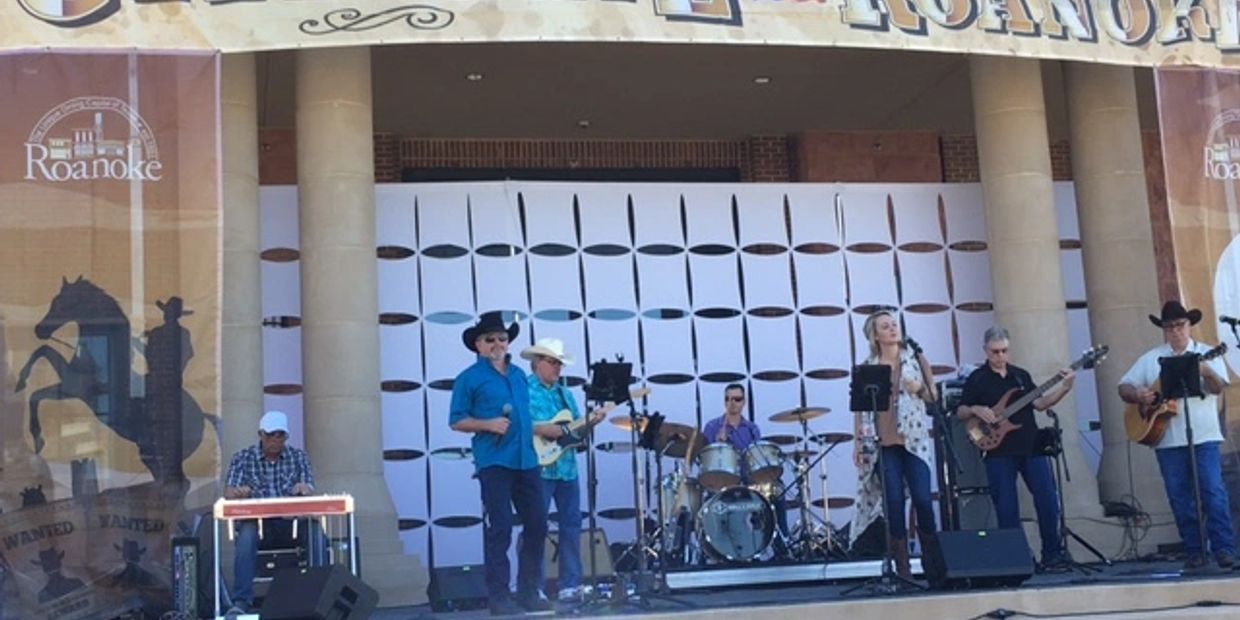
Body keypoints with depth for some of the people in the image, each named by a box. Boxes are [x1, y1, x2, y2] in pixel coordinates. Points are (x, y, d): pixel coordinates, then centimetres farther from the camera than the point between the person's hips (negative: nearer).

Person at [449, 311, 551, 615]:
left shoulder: (519, 374, 18)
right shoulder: (470, 378, -1)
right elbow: (456, 421, -3)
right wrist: (488, 425, -16)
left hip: (527, 461, 6)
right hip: (494, 462, -6)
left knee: (537, 524, 7)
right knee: (499, 529, -6)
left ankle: (529, 592, 19)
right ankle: (499, 597, 2)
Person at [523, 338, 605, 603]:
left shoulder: (564, 393, 17)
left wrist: (589, 421, -1)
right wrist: (539, 429, -24)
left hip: (567, 468, 8)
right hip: (537, 469, -7)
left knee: (571, 524, 7)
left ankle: (571, 584, 13)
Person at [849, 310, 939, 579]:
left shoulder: (916, 359, 8)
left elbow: (933, 396, 9)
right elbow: (860, 407, 7)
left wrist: (919, 389, -13)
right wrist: (858, 443, 0)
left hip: (914, 440, 0)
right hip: (882, 443, 0)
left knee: (923, 499, -7)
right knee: (894, 503, -4)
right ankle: (902, 570, 1)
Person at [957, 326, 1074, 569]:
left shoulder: (1021, 375, 13)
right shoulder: (977, 379, 1)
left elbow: (1039, 403, 12)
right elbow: (961, 412, 3)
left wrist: (1064, 388, 0)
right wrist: (976, 410, -18)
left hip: (1031, 446, 4)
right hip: (999, 451, -3)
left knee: (1047, 499, 1)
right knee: (1006, 507, -1)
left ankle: (1053, 552, 12)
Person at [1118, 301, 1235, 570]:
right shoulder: (1151, 359, 11)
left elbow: (1218, 388, -10)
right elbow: (1124, 386, 10)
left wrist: (1206, 372, -31)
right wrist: (1137, 395, -12)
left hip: (1203, 437, -2)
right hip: (1167, 439, 2)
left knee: (1213, 492, -9)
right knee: (1180, 499, 3)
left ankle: (1224, 548, -5)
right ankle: (1195, 552, 9)